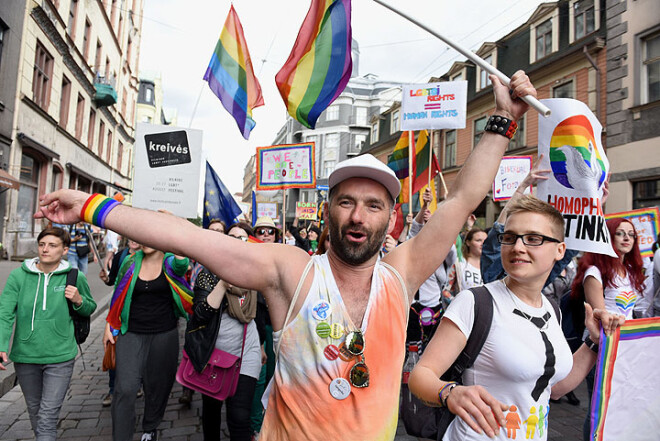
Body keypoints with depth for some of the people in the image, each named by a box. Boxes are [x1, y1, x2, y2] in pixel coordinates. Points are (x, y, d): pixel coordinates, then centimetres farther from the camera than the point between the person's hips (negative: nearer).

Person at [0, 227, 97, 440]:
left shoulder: (75, 277, -3)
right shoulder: (18, 276, -3)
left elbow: (90, 309, 11)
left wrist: (79, 301, -12)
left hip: (60, 357, -2)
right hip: (25, 356, 2)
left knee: (48, 416, -5)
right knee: (34, 410, 22)